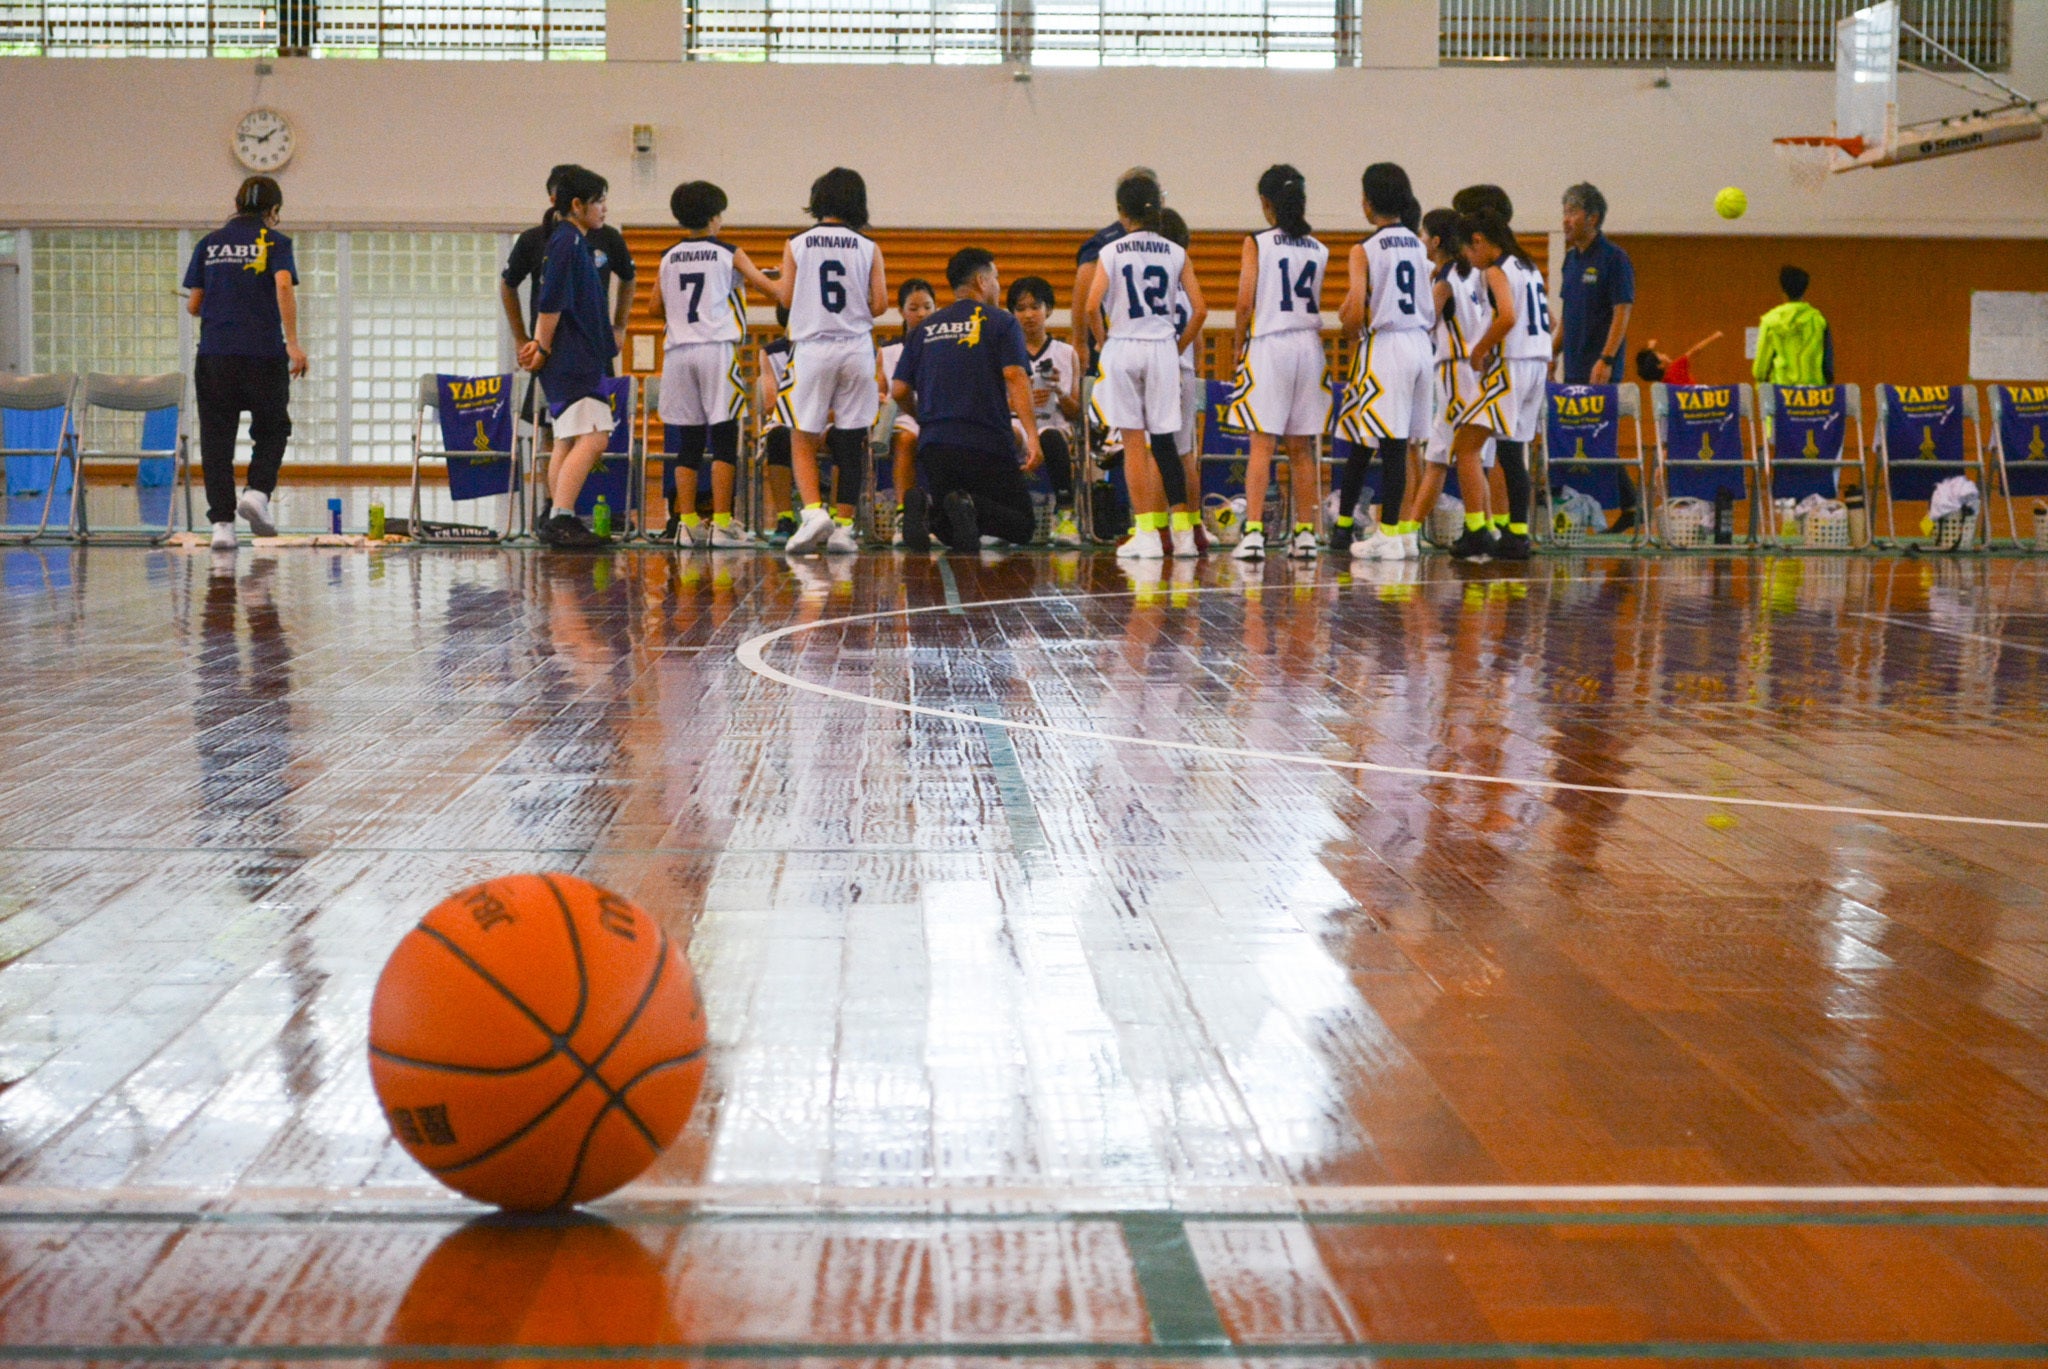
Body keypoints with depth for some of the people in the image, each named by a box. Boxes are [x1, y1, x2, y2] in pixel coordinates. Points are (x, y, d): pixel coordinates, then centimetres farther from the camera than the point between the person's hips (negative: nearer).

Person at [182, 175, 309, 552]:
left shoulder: (208, 244, 12)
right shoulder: (274, 241, 3)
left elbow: (193, 305, 12)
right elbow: (284, 286, -14)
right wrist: (293, 343, -16)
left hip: (214, 354, 2)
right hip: (264, 352, -2)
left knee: (216, 438, 5)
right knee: (272, 430, 15)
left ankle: (221, 522, -1)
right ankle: (258, 492, -7)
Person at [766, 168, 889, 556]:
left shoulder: (796, 246, 1)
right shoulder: (869, 249, 3)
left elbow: (786, 298, 0)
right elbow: (879, 305, -1)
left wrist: (776, 282, 21)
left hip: (812, 347, -1)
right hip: (856, 348, 1)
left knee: (803, 440, 5)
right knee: (851, 442, 6)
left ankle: (814, 511, -15)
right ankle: (843, 527, 5)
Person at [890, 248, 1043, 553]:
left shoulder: (926, 329, 15)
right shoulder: (1001, 322, 3)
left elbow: (899, 390, 12)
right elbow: (1015, 378, -11)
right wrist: (1032, 436, -17)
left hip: (933, 446, 4)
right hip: (985, 445, -4)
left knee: (952, 533, 18)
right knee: (1022, 525, 6)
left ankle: (925, 505, -17)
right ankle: (970, 506, -25)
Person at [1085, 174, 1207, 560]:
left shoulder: (1111, 252, -3)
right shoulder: (1176, 253, 4)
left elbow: (1091, 307, -12)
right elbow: (1199, 309, -1)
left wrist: (1104, 342, 4)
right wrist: (1178, 347, 10)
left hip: (1123, 349, -2)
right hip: (1162, 348, 2)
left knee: (1134, 441, 2)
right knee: (1163, 441, 8)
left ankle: (1147, 534, 0)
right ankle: (1183, 534, 7)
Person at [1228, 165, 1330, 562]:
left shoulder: (1257, 244, -4)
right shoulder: (1319, 250, 9)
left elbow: (1245, 303, -8)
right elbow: (1322, 307, 6)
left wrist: (1239, 346, 3)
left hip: (1268, 346, -4)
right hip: (1309, 345, 4)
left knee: (1262, 444, -6)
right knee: (1301, 448, 9)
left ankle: (1253, 530, -15)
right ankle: (1305, 533, 10)